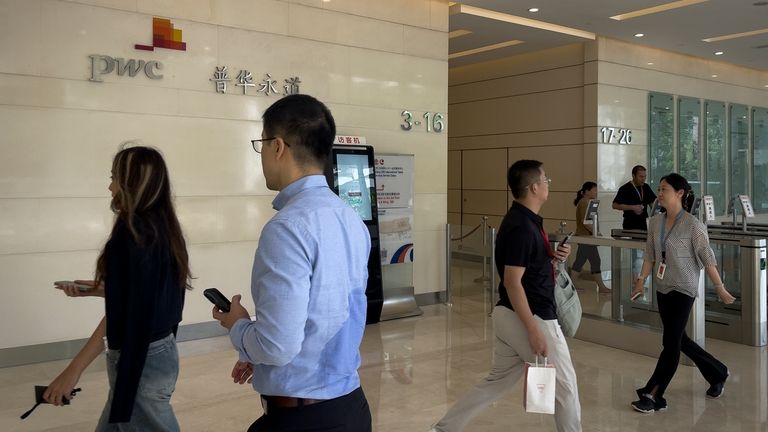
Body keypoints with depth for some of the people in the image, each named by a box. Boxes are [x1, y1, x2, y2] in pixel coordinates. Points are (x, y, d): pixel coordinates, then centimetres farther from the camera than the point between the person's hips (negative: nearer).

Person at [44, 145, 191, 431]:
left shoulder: (132, 231, -20)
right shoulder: (163, 227, 4)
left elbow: (122, 313, -22)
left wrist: (73, 370, -18)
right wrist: (97, 289, 18)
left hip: (140, 360, -8)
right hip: (161, 350, 8)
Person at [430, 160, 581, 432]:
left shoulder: (522, 220, 10)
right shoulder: (522, 226, -21)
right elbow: (512, 282, -24)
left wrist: (554, 257, 3)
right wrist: (534, 330, -23)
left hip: (509, 316, 10)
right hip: (530, 318, -10)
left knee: (498, 382, 18)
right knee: (565, 384, 8)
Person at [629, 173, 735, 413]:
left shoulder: (693, 226, -14)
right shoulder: (655, 222, 3)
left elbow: (707, 260, -10)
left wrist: (720, 288, -7)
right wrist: (641, 281, 4)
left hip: (683, 290, -7)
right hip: (662, 289, 7)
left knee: (670, 343, -4)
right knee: (679, 340, 17)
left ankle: (653, 396, 2)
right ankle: (718, 374, 39)